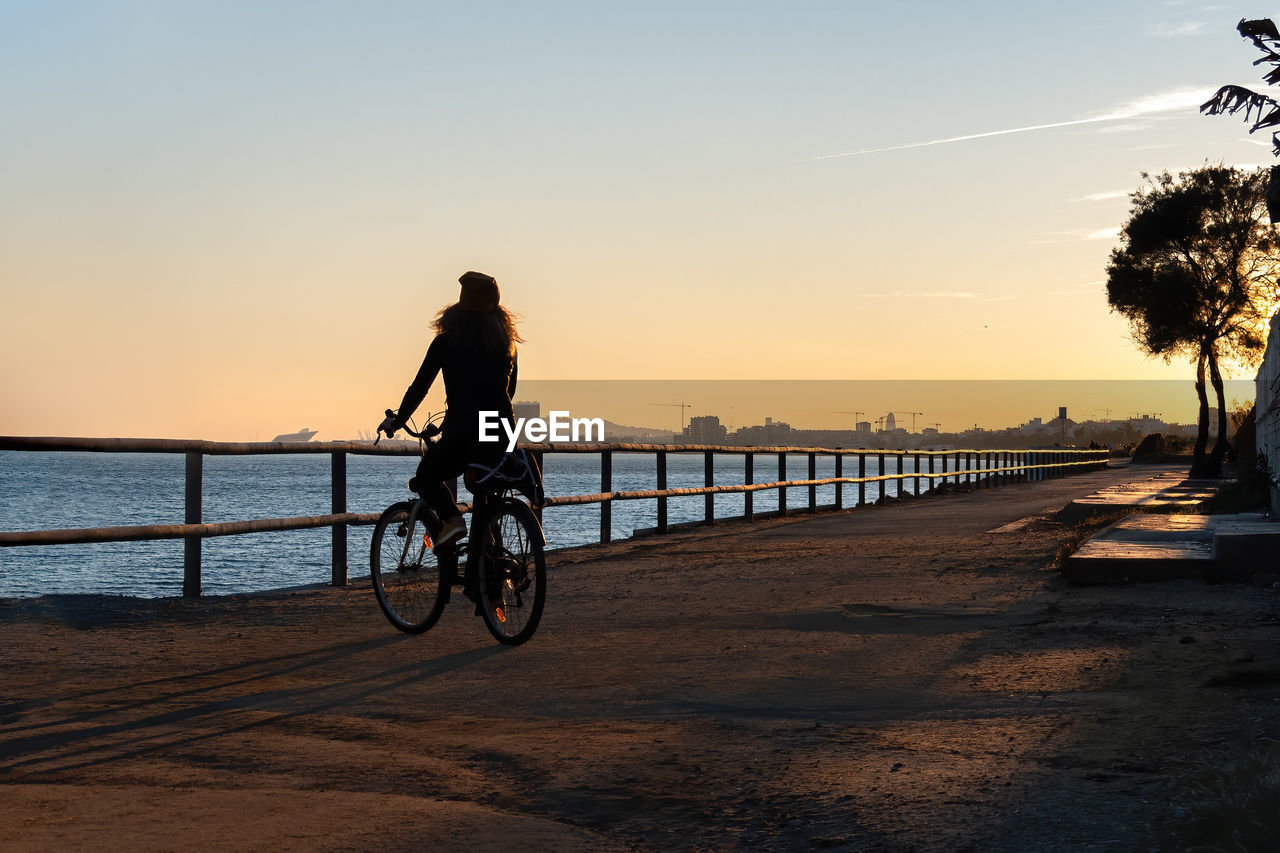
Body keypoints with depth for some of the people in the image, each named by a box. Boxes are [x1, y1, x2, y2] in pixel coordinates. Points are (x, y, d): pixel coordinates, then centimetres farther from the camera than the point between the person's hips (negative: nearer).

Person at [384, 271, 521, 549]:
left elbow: (419, 387, 3)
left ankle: (452, 518, -5)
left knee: (427, 476, 21)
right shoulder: (506, 342, 10)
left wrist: (397, 422, 17)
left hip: (462, 432, -4)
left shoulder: (447, 341, 0)